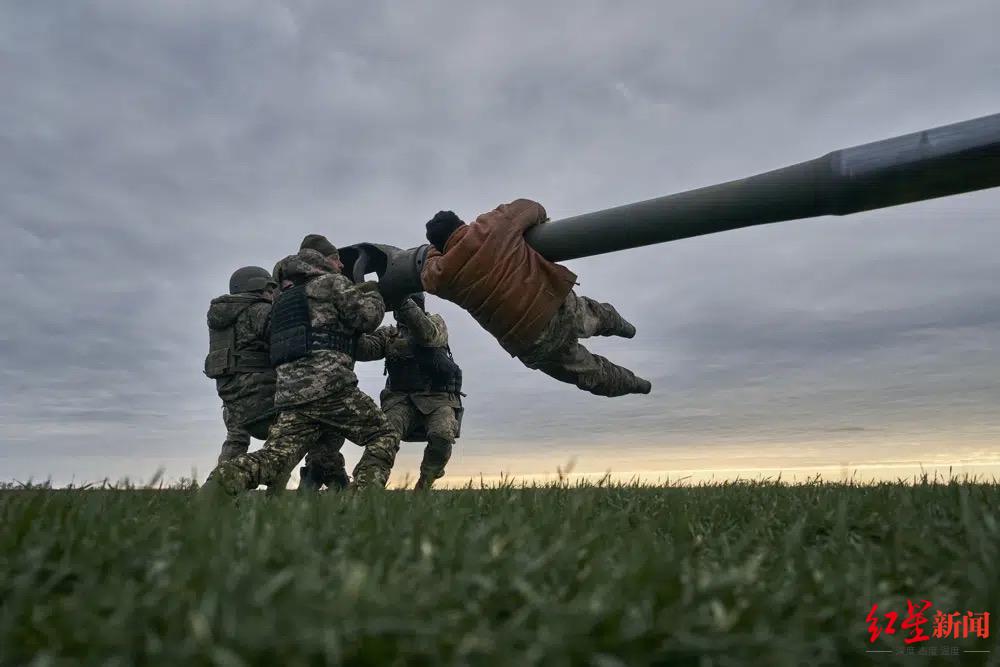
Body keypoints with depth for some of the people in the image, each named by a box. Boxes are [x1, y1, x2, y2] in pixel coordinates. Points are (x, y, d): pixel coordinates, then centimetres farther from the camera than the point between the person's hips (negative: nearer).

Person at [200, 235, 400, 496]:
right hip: (330, 387, -7)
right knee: (384, 436, 6)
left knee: (274, 457, 1)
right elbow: (367, 317, -2)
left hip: (290, 394, 7)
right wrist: (374, 293, 19)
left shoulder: (285, 297, 30)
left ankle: (227, 478, -25)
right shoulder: (331, 282, 6)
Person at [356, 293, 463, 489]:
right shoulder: (387, 334, 16)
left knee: (442, 436, -29)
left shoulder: (436, 323, 9)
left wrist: (402, 300, -27)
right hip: (401, 399, 2)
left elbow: (427, 334, -17)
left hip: (438, 398, -2)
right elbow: (363, 350, -3)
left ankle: (424, 484, -4)